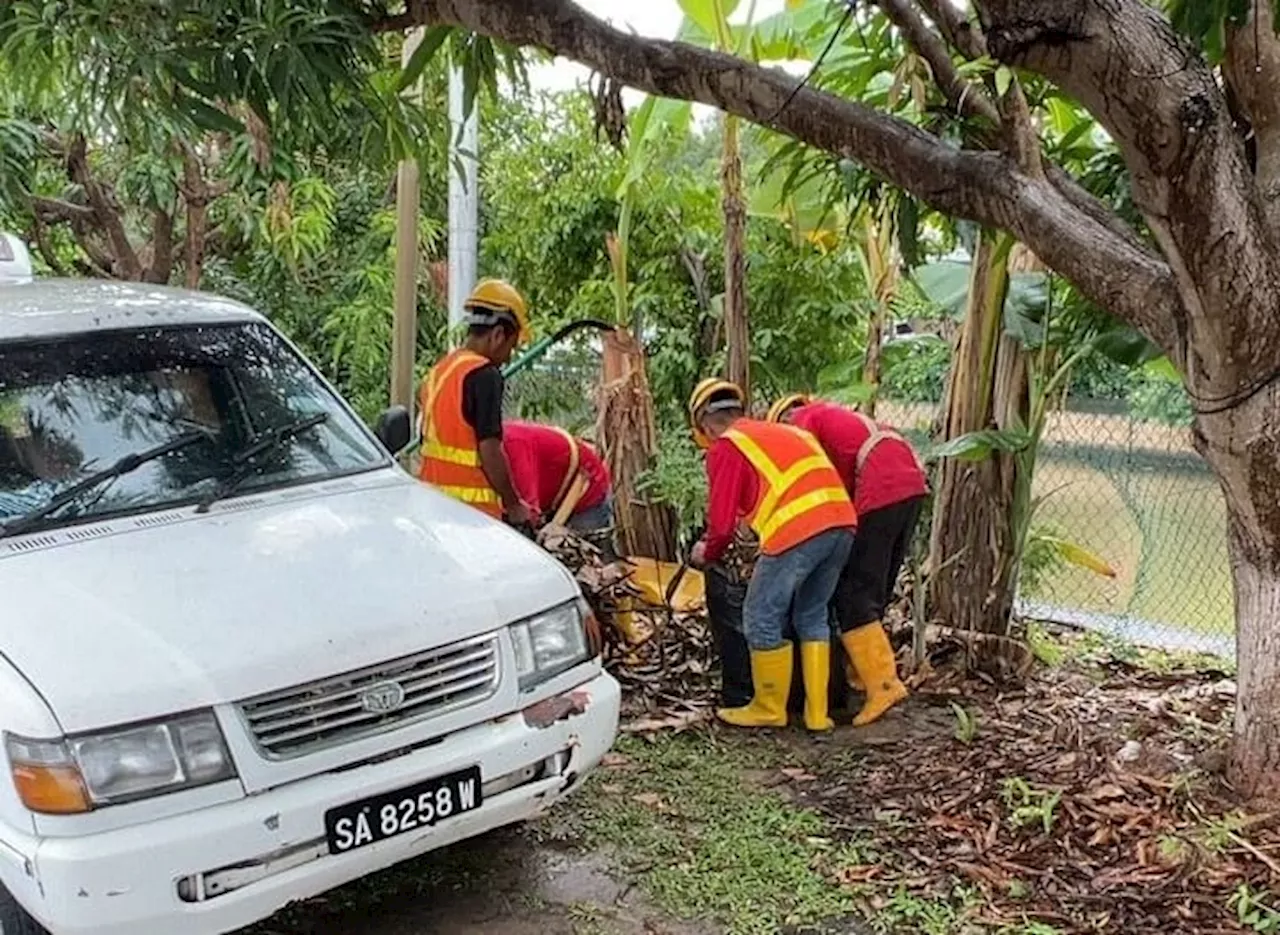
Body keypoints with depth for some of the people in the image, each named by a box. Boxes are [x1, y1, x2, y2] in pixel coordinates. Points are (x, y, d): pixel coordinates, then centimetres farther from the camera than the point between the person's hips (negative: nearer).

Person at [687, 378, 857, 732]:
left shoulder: (725, 447, 8)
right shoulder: (785, 431, 30)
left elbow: (722, 522, 5)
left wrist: (707, 553, 26)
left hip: (798, 531, -7)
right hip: (843, 522, 7)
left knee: (762, 619, 10)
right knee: (813, 616, 22)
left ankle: (769, 709, 23)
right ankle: (817, 713, 24)